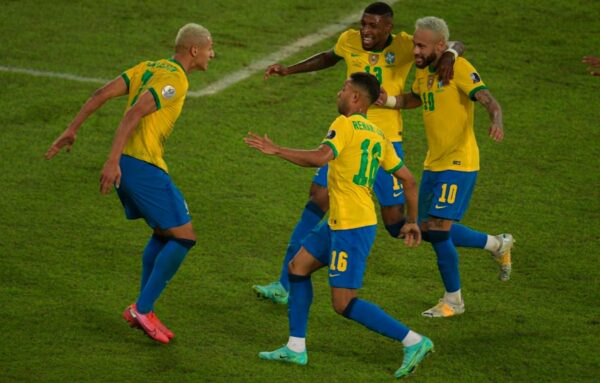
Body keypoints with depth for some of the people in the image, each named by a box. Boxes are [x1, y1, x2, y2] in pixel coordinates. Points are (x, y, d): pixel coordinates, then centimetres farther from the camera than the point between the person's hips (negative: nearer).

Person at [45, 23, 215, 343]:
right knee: (184, 236, -4)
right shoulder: (175, 79, -12)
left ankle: (143, 311, 19)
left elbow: (102, 93, 10)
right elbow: (135, 113, -23)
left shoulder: (149, 68, 15)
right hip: (144, 166, -10)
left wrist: (72, 130, 11)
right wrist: (113, 161, -27)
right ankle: (142, 309, -4)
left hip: (127, 163, 10)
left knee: (163, 234, 20)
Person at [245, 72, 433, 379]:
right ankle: (296, 348, 20)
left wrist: (276, 150, -20)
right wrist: (412, 222, 21)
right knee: (298, 267, 17)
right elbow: (408, 180, 14)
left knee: (343, 304, -7)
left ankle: (413, 342, -9)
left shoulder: (345, 125, -12)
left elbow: (319, 157, -29)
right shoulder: (377, 136, 13)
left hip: (352, 227, -10)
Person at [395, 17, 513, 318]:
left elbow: (489, 101, -26)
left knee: (438, 230, -12)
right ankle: (498, 244, 32)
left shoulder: (460, 69, -17)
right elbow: (414, 99, 27)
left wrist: (497, 122, -48)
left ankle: (453, 301, 6)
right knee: (429, 230, 13)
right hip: (433, 163, 9)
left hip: (458, 163, -9)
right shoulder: (423, 71, 8)